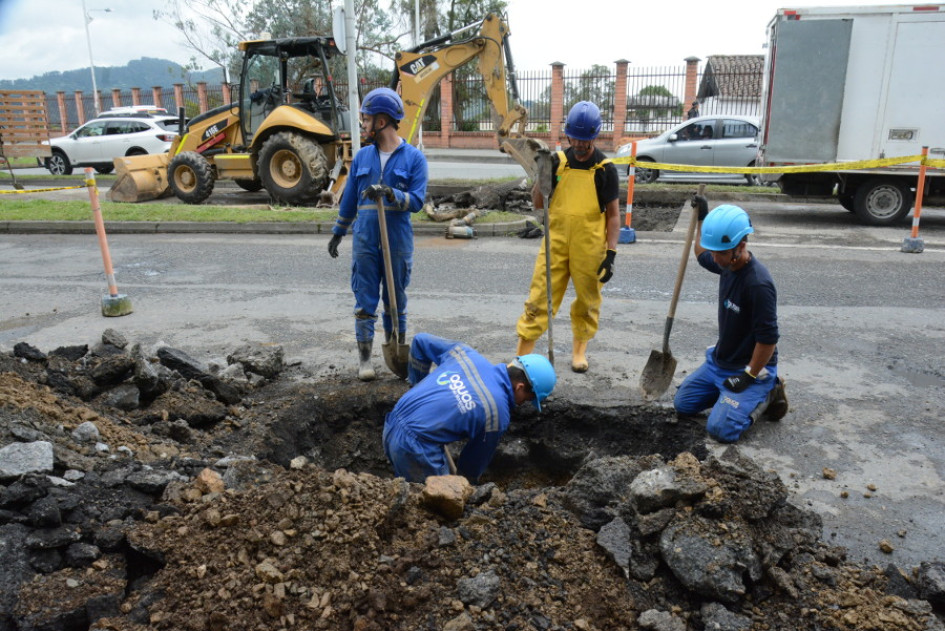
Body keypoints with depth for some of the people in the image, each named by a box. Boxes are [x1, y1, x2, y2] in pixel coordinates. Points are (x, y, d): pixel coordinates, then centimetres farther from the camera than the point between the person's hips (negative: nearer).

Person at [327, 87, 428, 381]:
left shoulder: (414, 157, -3)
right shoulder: (362, 156, 8)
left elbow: (417, 200, -10)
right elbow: (350, 198, 17)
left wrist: (391, 194, -26)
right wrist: (337, 232, 21)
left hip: (398, 242, -2)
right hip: (365, 240, 2)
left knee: (396, 300, 10)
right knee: (365, 300, 4)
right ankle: (364, 356, 13)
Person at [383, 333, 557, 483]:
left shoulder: (465, 353, 3)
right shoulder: (498, 413, -11)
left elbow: (420, 340, 15)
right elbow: (476, 460, 3)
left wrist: (419, 385, 24)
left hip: (391, 425, 8)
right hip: (415, 447, -8)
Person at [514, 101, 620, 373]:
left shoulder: (605, 169, -4)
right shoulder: (557, 161, 2)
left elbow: (613, 214, -3)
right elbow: (538, 203, 5)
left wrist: (610, 254, -11)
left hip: (589, 249, -1)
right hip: (555, 243, 1)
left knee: (587, 301, 13)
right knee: (539, 299, -1)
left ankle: (580, 348, 33)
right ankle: (522, 353, 4)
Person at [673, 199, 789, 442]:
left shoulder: (758, 283, -30)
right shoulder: (727, 264, -5)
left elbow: (768, 338, -26)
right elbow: (702, 255, 21)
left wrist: (749, 376, -19)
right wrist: (702, 218, 14)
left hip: (750, 368, -8)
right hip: (718, 361, 8)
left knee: (721, 429, -19)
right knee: (683, 404, 12)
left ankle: (767, 394, 5)